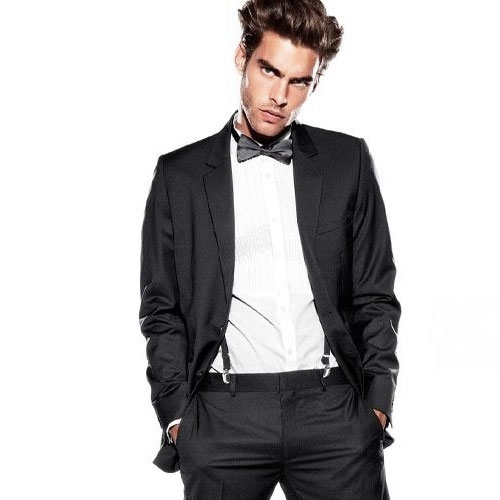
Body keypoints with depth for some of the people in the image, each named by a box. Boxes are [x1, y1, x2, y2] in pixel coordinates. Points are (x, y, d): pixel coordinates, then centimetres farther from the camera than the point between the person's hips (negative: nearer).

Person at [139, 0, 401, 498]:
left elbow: (375, 294, 10)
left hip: (334, 408, 1)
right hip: (223, 416, 0)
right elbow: (161, 310, 8)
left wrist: (377, 400, 2)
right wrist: (176, 414, -1)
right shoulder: (179, 174, 7)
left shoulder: (347, 160, 9)